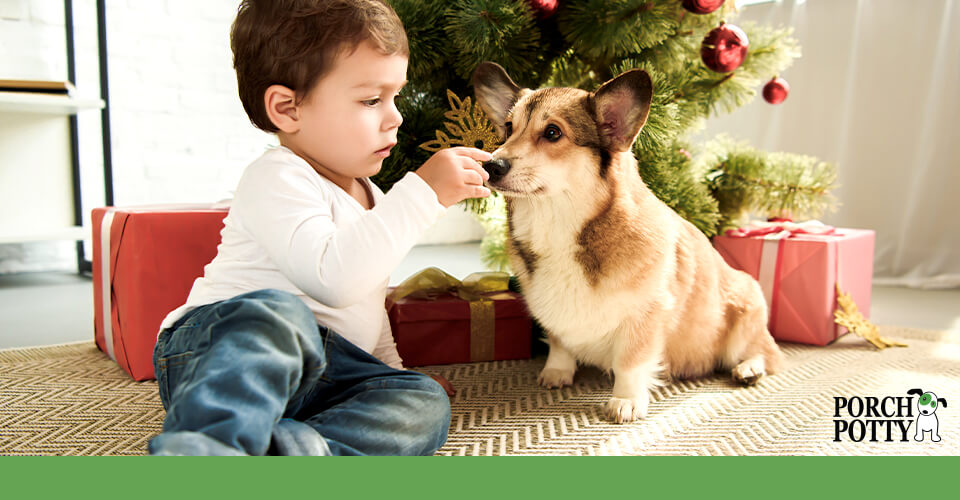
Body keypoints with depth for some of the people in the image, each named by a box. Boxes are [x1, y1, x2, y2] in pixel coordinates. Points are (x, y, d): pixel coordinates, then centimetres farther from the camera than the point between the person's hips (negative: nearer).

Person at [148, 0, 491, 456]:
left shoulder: (368, 197, 22)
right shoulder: (278, 179, -8)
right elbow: (332, 277, -27)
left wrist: (390, 367, 29)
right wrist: (422, 193, -23)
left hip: (318, 375, 8)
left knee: (423, 403, -16)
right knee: (276, 313, -39)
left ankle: (294, 447, -35)